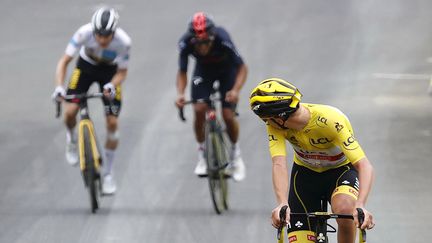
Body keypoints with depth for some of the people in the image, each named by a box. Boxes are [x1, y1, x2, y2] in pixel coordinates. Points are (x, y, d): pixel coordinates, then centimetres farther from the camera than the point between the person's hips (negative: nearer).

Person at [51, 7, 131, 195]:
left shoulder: (123, 41, -32)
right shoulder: (84, 33, -33)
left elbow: (122, 72, -18)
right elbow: (64, 61, -28)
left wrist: (112, 85, -39)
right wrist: (59, 87, -42)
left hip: (110, 71, 0)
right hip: (86, 66, 0)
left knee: (112, 123, -7)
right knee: (70, 111, -19)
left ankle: (107, 173, 8)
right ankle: (71, 140, 17)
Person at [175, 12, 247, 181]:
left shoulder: (222, 39, -39)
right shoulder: (186, 43, -32)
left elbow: (242, 68, -31)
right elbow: (182, 72, -19)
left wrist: (235, 90, -47)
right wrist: (180, 94, -37)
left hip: (226, 70, -2)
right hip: (203, 71, 2)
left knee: (228, 115, -12)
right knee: (199, 110, -18)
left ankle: (235, 154, 16)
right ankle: (202, 155, 5)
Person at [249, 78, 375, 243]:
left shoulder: (331, 120, -34)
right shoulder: (276, 125, -23)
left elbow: (364, 166, -38)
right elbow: (279, 164, -35)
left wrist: (360, 205, -54)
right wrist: (282, 204, -53)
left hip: (341, 169, -3)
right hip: (305, 172, 4)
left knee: (344, 210, -35)